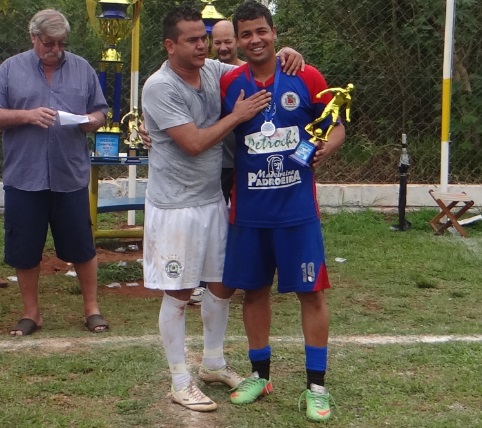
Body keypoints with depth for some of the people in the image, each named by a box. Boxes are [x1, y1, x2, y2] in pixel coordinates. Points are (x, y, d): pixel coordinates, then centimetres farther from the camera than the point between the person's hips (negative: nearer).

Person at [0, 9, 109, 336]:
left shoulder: (82, 69, 7)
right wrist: (27, 115, -16)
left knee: (82, 247, 7)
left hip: (71, 176, 1)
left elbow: (100, 113, 9)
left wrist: (90, 120, -13)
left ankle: (92, 308, 21)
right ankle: (31, 312, 22)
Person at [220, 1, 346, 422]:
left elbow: (336, 127, 3)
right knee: (254, 290, 12)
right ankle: (260, 375, 30)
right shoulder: (229, 84, 1)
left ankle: (316, 386, 14)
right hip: (249, 211, 2)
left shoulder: (306, 78, -3)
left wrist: (326, 148, -17)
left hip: (297, 209, -2)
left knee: (311, 291, 1)